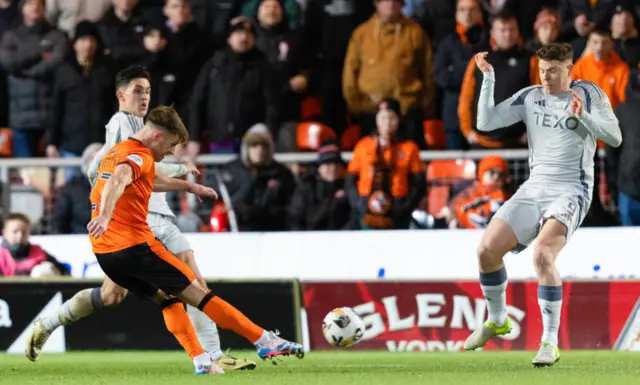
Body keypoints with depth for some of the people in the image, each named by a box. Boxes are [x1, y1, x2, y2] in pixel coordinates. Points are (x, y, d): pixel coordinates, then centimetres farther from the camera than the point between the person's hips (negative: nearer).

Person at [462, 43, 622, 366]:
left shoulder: (589, 94, -1)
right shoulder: (530, 97, 7)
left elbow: (614, 137, -9)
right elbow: (485, 123, 1)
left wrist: (583, 116, -24)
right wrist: (488, 79, -8)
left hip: (571, 191, -5)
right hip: (534, 189, 5)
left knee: (542, 255, -28)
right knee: (487, 250, -7)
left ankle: (550, 343, -21)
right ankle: (497, 321, 19)